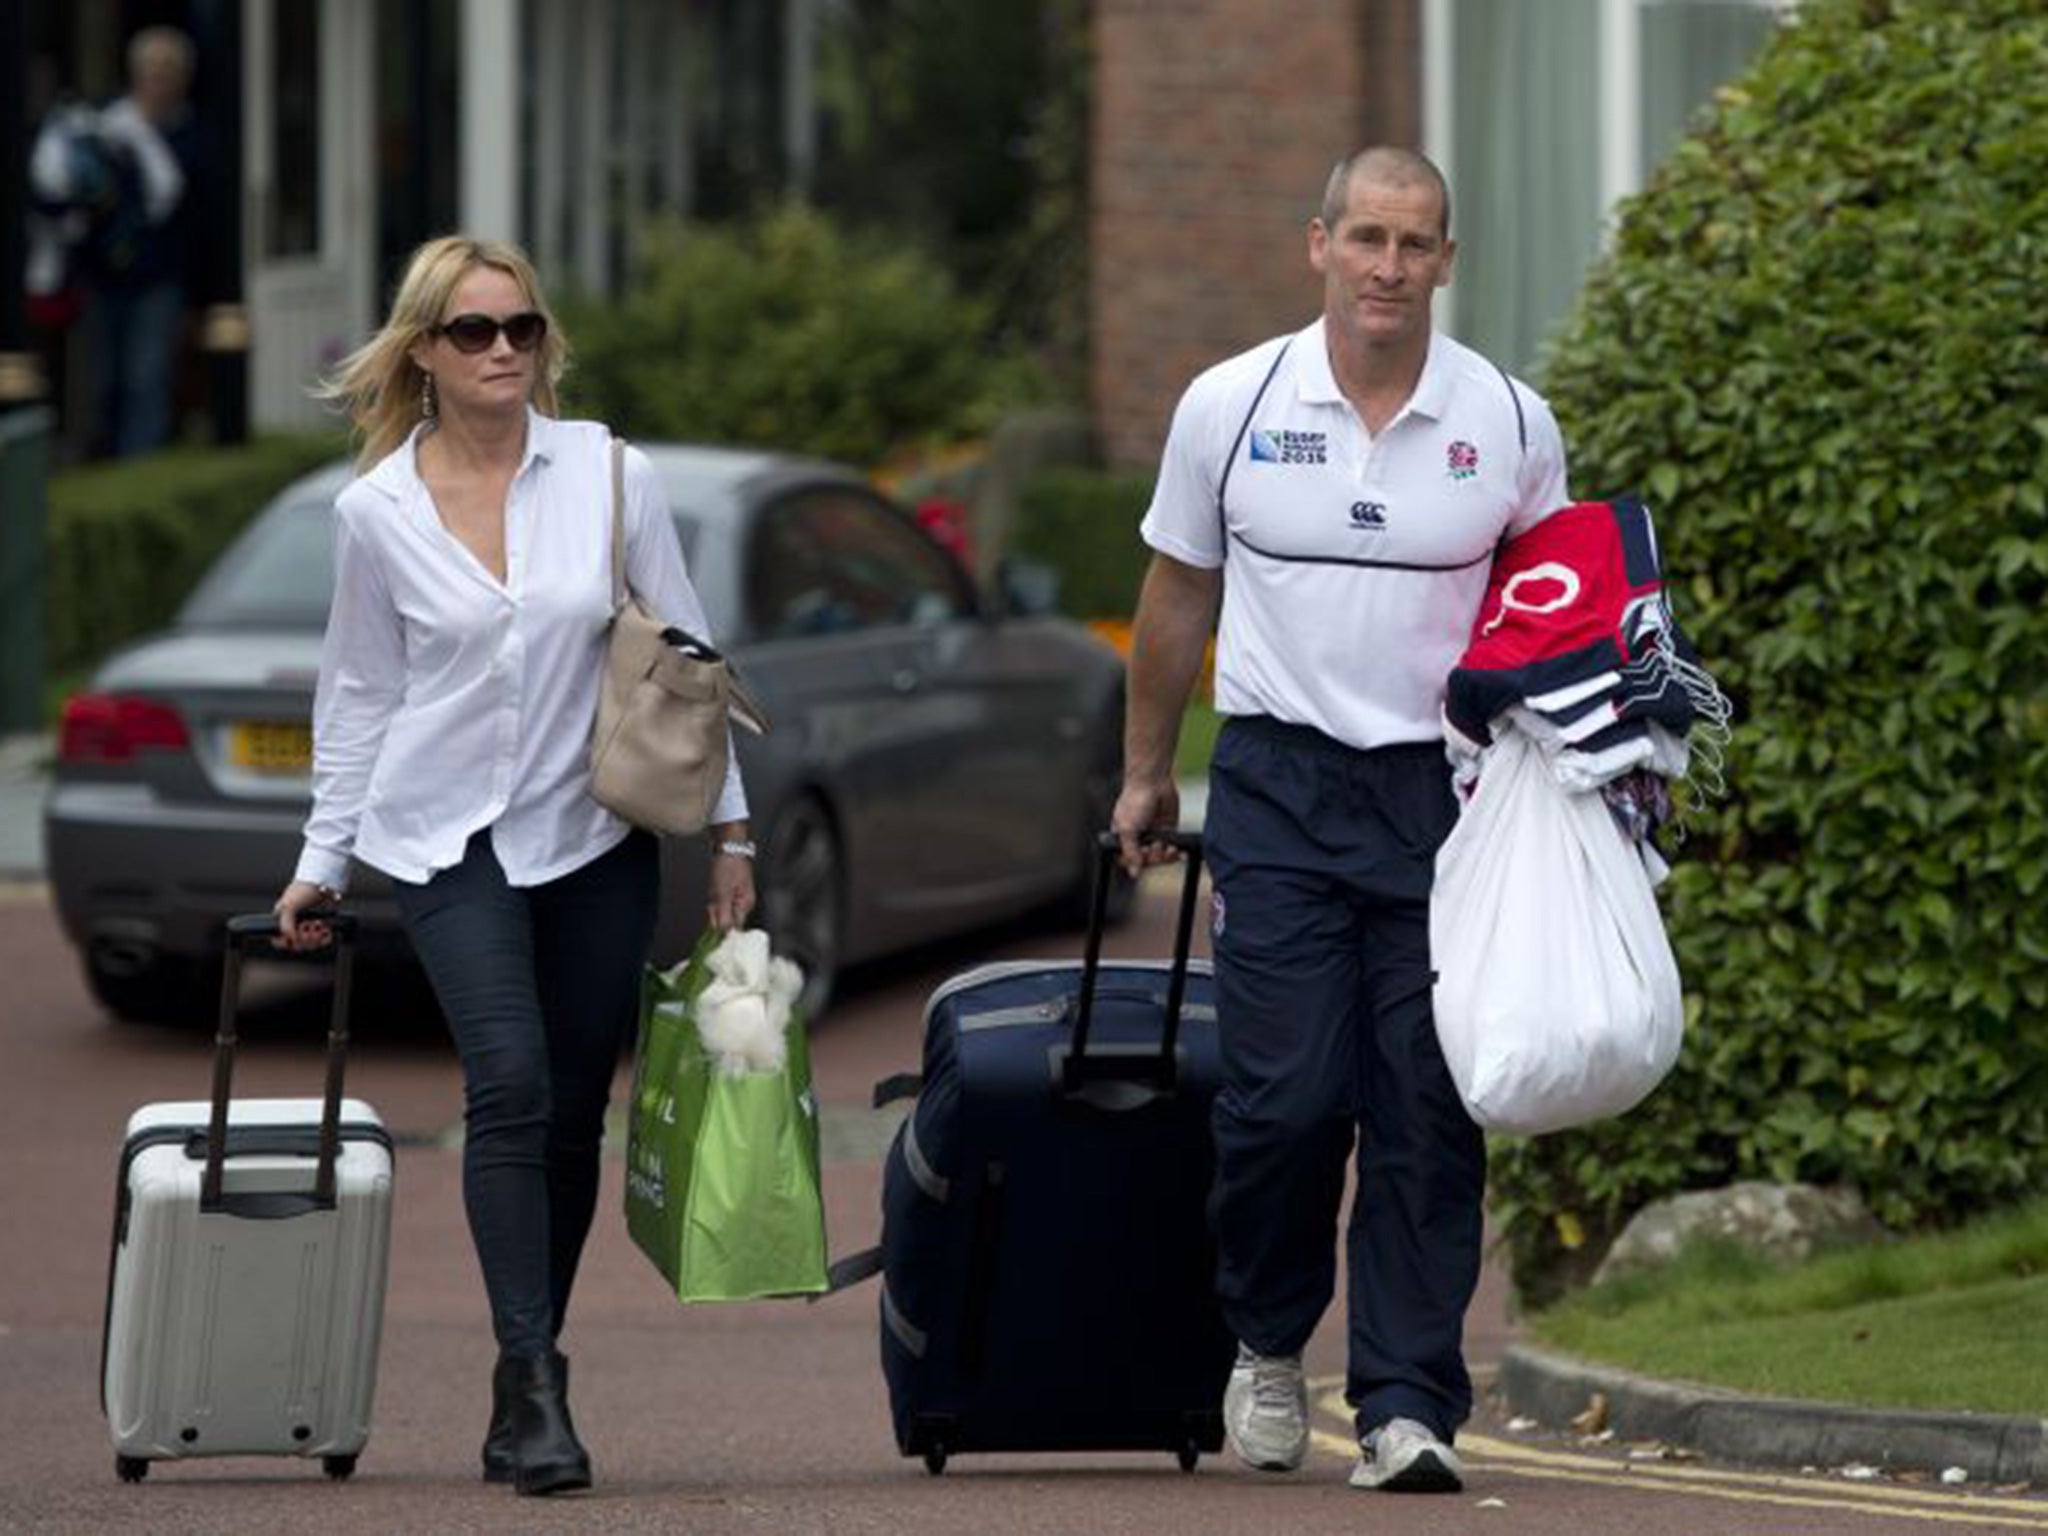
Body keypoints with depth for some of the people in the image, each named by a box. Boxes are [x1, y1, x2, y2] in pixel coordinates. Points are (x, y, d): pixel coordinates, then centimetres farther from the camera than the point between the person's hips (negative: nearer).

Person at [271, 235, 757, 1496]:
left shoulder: (612, 478, -2)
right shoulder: (376, 513, -2)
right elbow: (359, 694, 9)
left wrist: (728, 826, 2)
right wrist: (325, 861, 9)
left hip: (596, 835, 2)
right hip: (449, 836, -2)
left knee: (574, 1111, 4)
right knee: (511, 1082, -18)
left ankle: (526, 1385, 15)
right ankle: (533, 1383, -20)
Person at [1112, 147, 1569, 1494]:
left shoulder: (1510, 423, 3)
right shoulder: (1232, 407, 2)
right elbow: (1177, 597, 14)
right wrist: (1146, 771, 18)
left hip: (1445, 792, 1)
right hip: (1281, 785, 0)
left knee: (1428, 1110, -3)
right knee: (1285, 1093, -8)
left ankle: (1410, 1405, 0)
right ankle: (1268, 1342, 17)